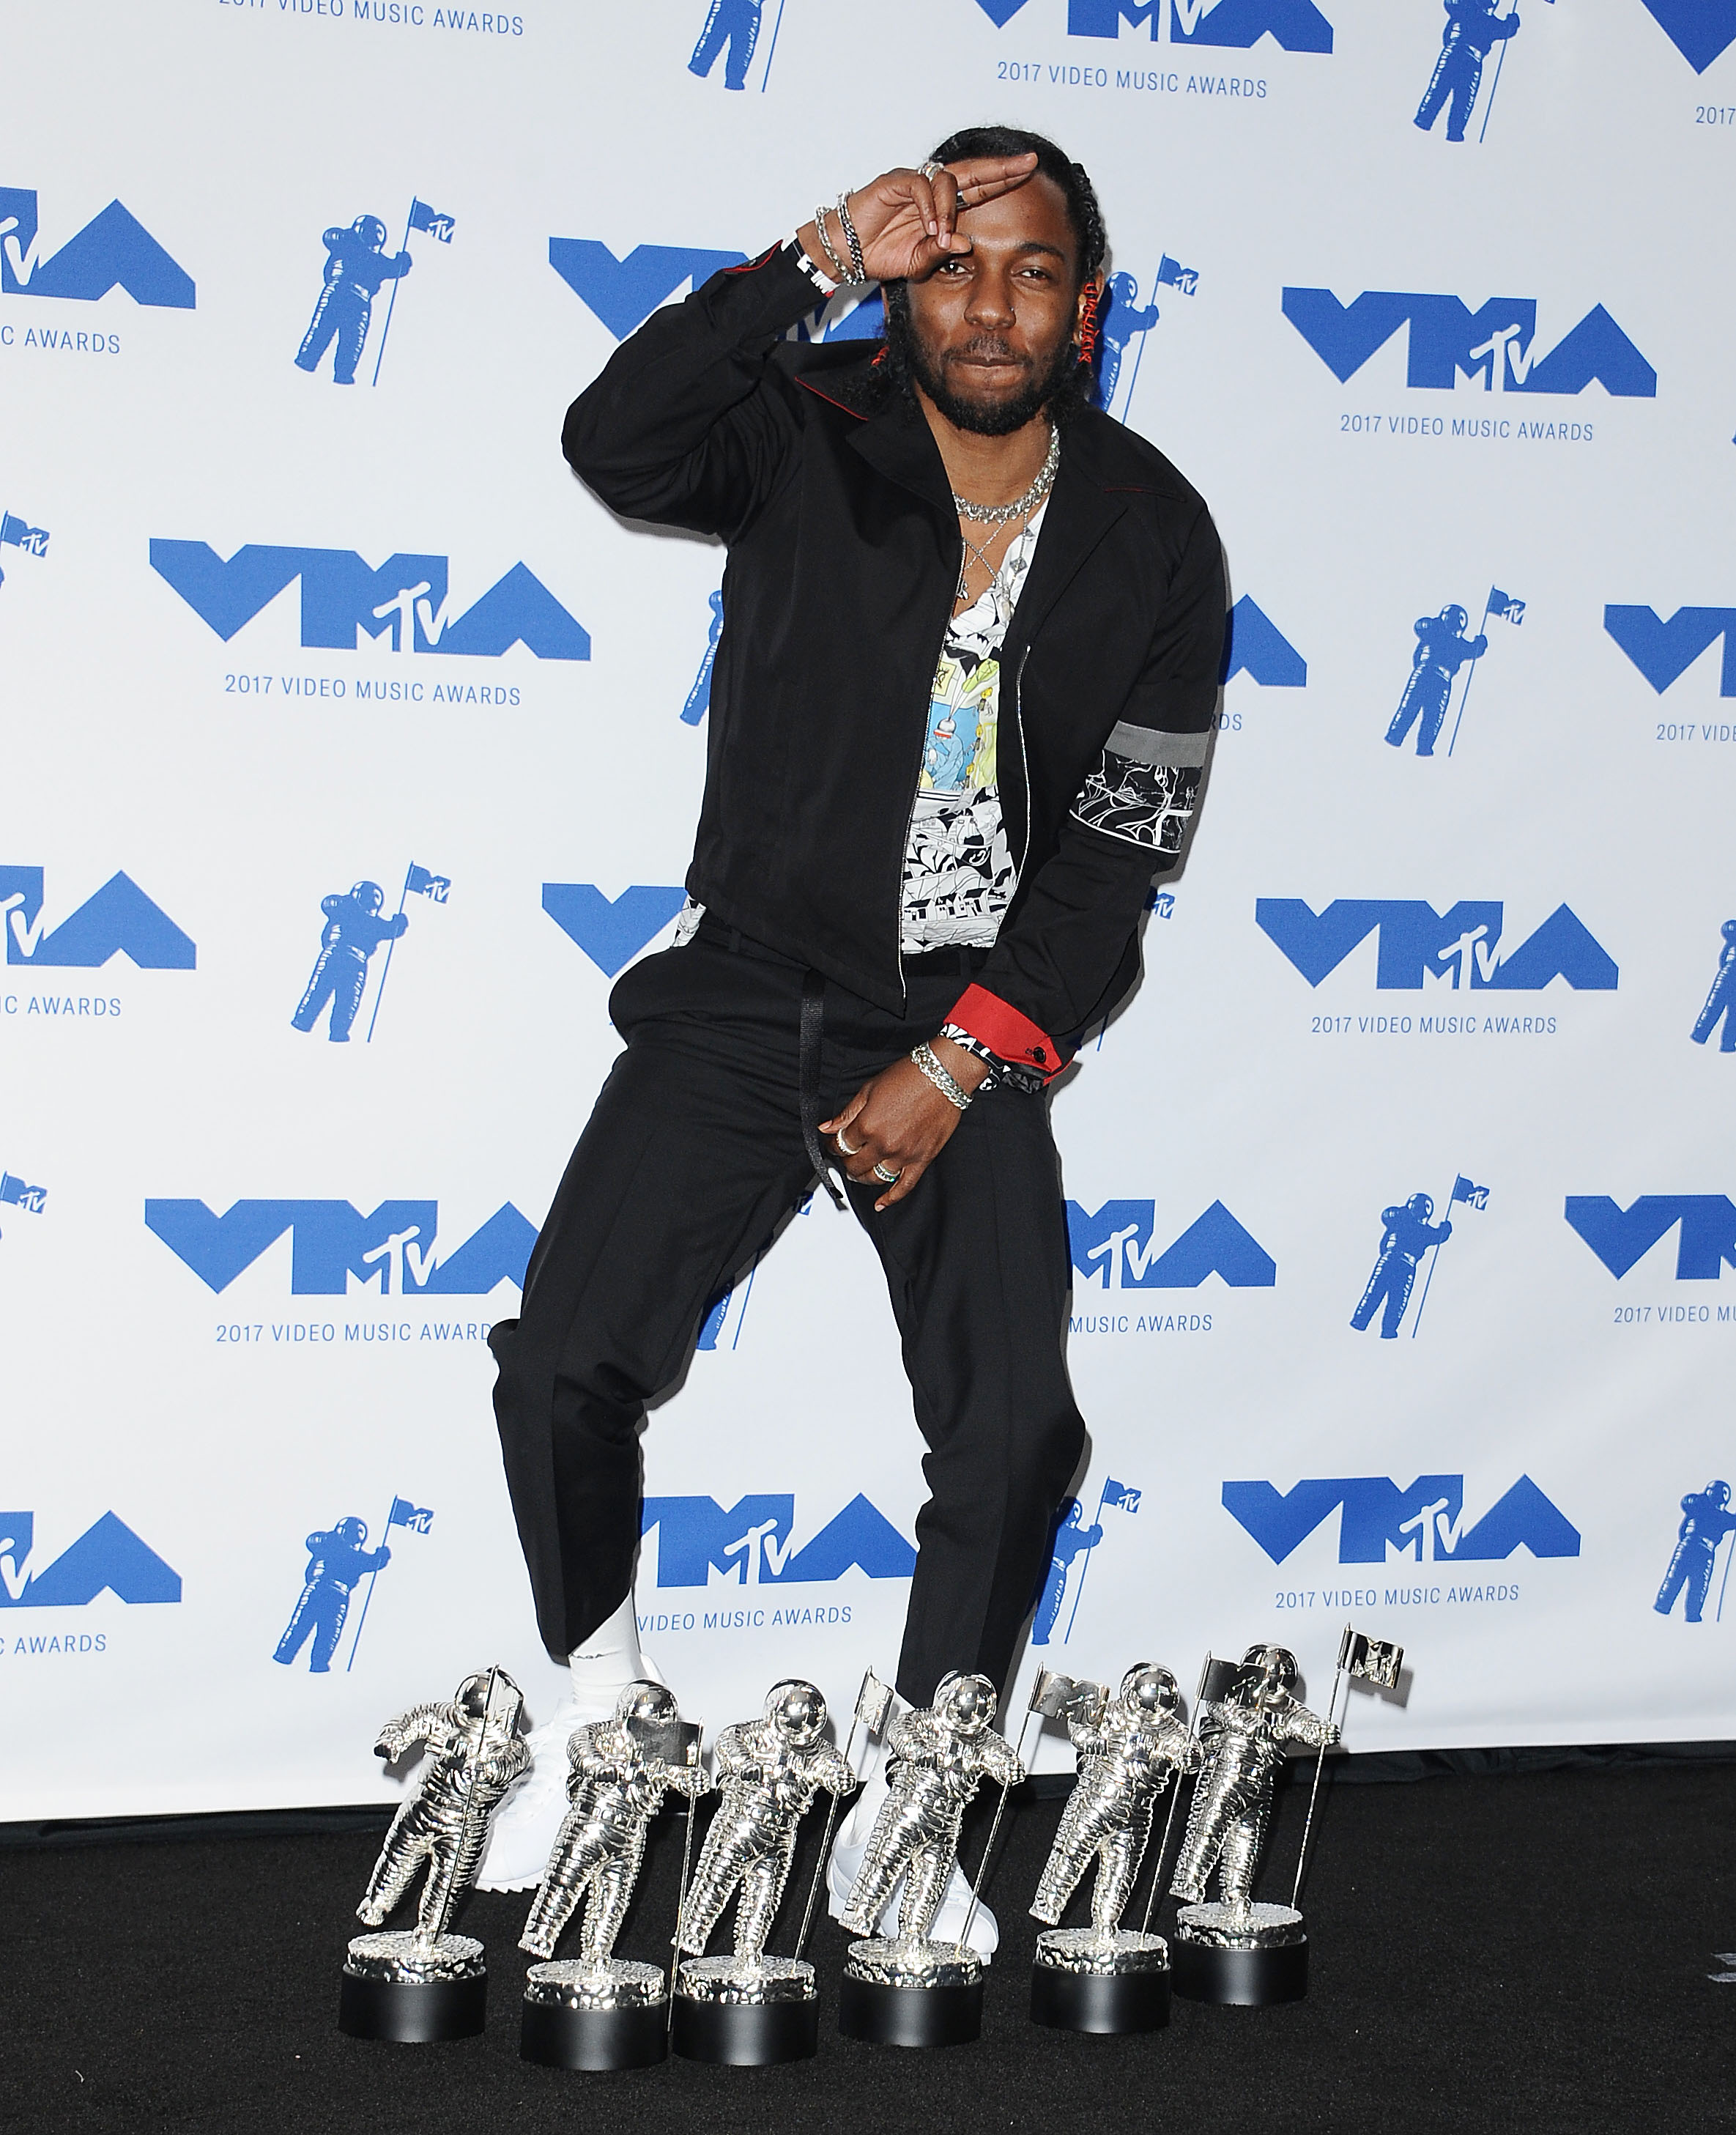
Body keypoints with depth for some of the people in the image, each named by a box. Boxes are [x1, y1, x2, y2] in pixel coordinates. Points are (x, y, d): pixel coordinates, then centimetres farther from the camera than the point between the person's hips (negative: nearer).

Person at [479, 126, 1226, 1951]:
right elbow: (614, 442, -28)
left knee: (1014, 1428, -9)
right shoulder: (810, 441, -7)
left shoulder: (1152, 538, -4)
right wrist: (823, 255, -32)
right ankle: (594, 1695, 16)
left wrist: (956, 1066, -12)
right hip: (749, 984, -1)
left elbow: (1121, 847, -5)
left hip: (972, 1019, 1)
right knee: (564, 1363, -13)